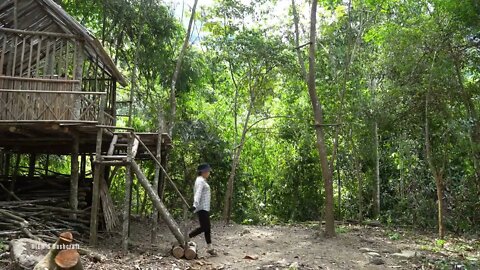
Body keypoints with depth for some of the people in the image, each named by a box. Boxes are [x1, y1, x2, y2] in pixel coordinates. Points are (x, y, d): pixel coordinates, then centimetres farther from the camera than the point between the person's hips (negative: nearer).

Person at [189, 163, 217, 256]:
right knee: (204, 227, -11)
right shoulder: (200, 181, -12)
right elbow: (198, 193, -25)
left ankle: (210, 247, 12)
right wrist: (195, 205, -36)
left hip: (205, 208, 10)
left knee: (207, 228, 9)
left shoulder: (202, 181, 20)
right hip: (202, 208, -10)